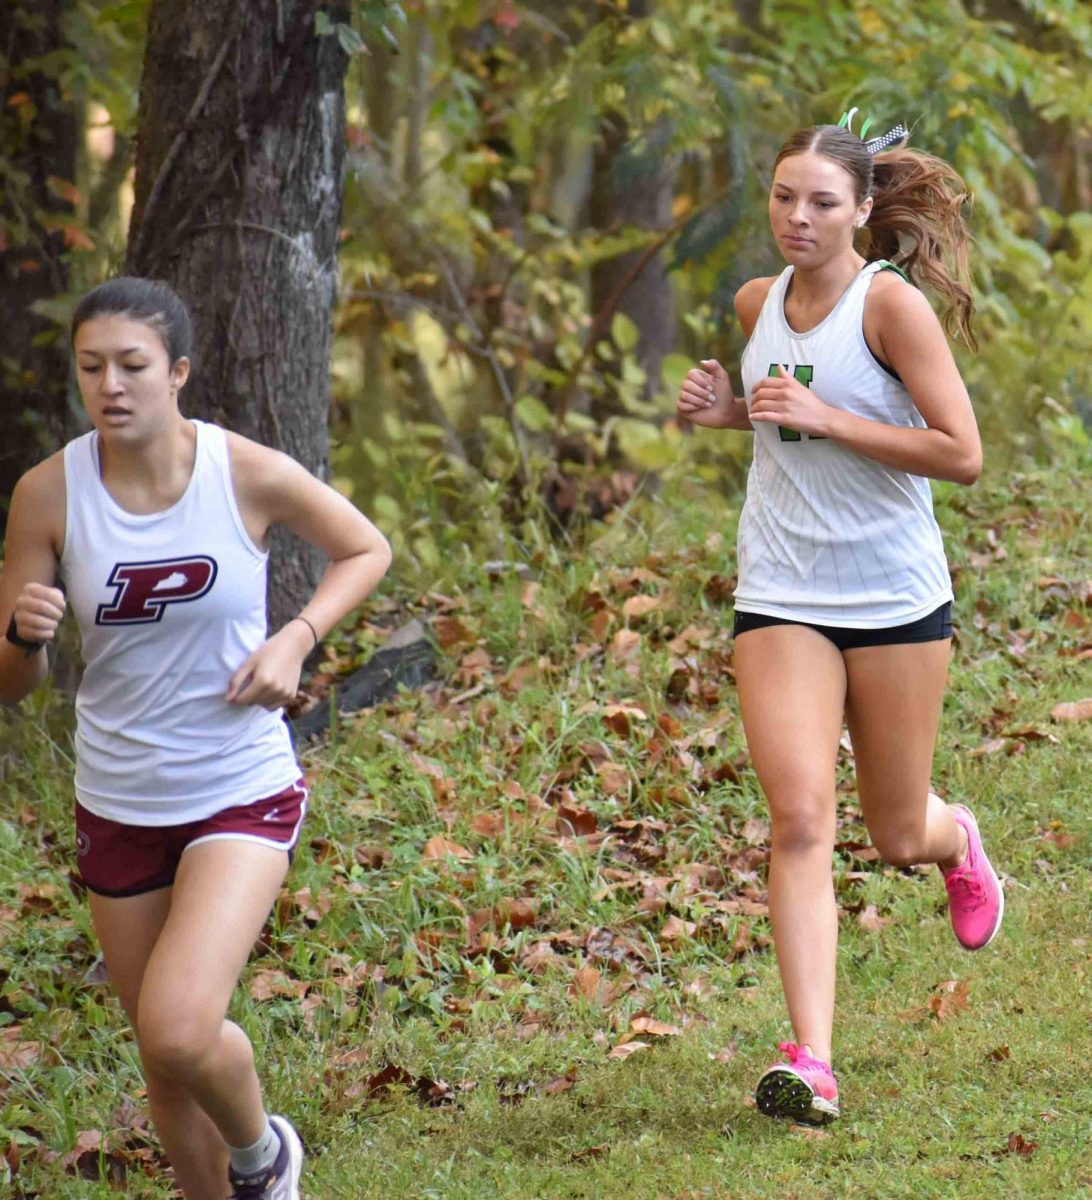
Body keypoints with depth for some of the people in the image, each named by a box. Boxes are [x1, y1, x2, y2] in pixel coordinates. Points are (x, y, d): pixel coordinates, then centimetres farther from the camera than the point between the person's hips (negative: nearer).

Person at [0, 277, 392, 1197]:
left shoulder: (250, 474, -13)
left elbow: (366, 550, 6)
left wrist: (297, 639, -11)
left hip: (244, 793, -3)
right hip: (117, 806, 3)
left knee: (179, 1029, -20)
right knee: (165, 1056, 12)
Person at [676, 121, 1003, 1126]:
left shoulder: (891, 303, -13)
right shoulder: (757, 304, 5)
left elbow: (962, 454, -17)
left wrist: (825, 417, -23)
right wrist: (728, 410, 3)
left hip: (896, 598, -3)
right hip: (781, 597, 3)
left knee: (898, 835, 11)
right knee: (800, 819, -15)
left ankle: (958, 845, 50)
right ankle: (812, 1062, -20)